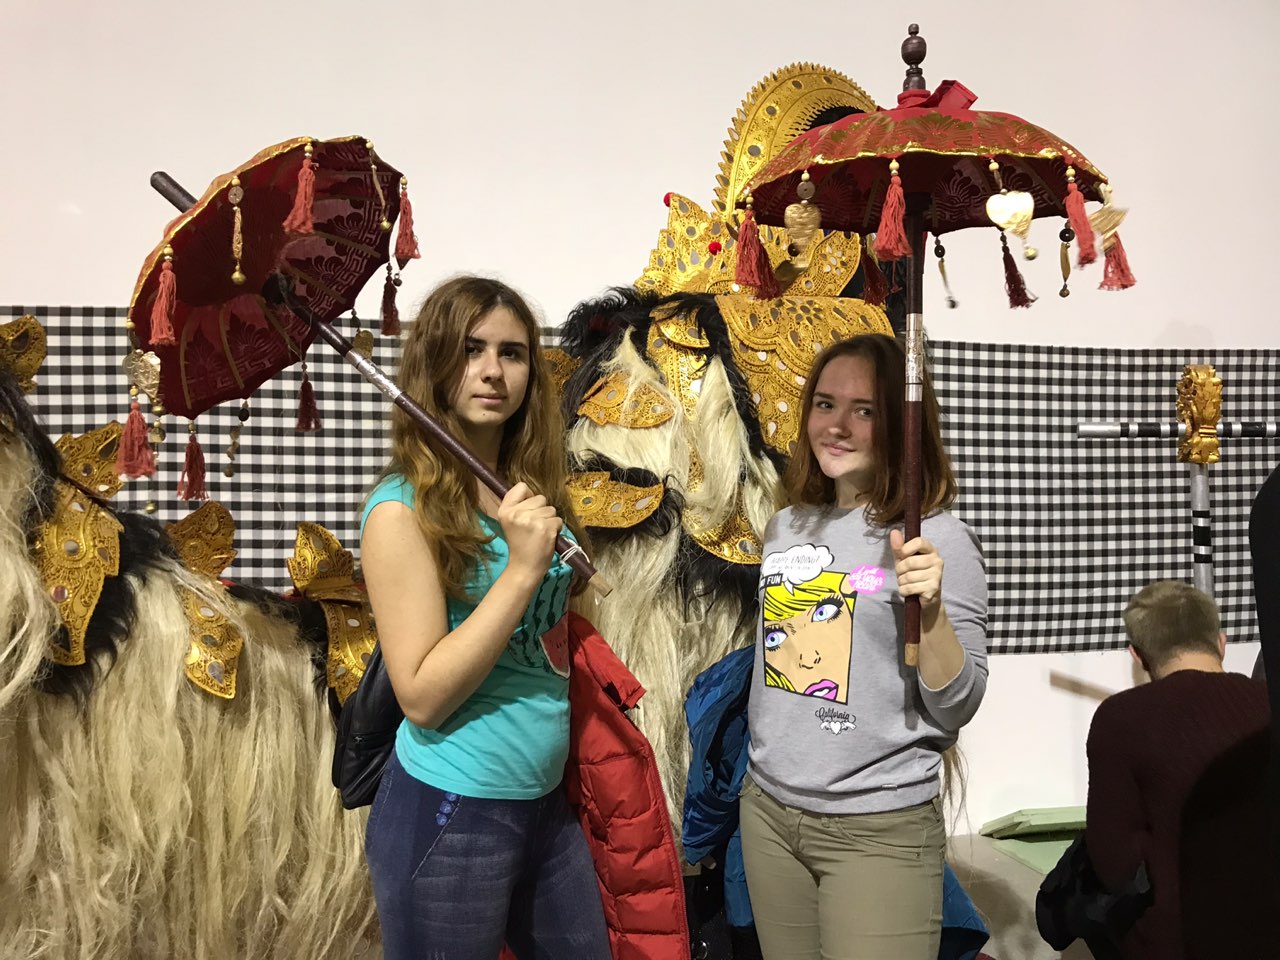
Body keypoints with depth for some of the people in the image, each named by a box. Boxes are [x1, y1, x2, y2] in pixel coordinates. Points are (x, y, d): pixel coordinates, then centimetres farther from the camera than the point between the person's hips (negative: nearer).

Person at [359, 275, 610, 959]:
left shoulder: (529, 490, 4)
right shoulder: (403, 508, -16)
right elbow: (422, 696, -20)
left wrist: (557, 554, 0)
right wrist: (522, 568, -25)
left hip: (545, 803, 7)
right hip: (447, 816, -7)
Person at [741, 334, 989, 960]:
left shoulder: (939, 540, -12)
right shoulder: (786, 527, 4)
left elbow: (956, 708, -13)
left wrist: (931, 609, -28)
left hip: (879, 830, -5)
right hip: (768, 812, 5)